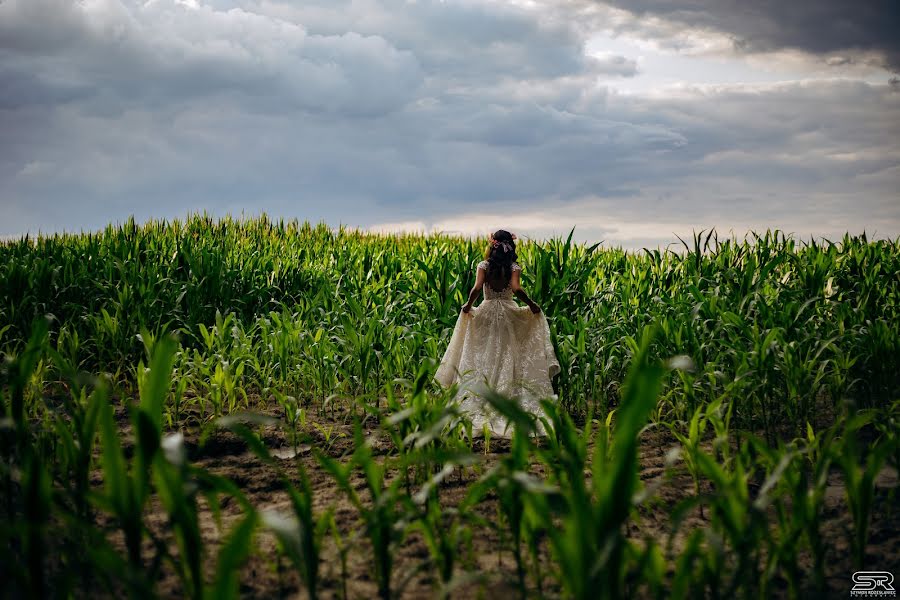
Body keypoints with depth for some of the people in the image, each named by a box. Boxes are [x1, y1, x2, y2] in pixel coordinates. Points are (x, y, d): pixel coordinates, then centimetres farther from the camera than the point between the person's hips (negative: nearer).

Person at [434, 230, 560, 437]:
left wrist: (468, 305, 1)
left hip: (486, 312, 1)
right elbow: (516, 289, -18)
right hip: (509, 313, -1)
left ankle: (477, 408, 1)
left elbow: (477, 288, -13)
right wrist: (531, 304, -6)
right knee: (507, 360, 5)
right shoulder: (514, 268, -3)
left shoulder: (484, 266, -1)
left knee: (482, 360, 5)